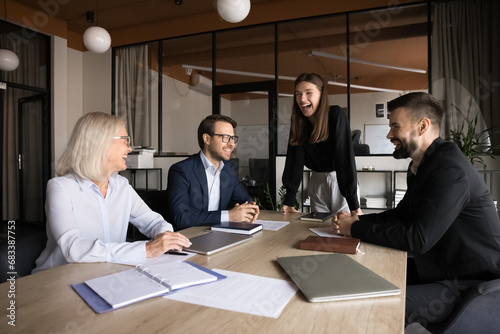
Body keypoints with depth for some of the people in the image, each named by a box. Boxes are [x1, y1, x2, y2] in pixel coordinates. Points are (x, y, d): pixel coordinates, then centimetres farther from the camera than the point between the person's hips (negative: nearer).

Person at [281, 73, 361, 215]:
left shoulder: (336, 115, -19)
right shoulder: (298, 122, -6)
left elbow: (345, 157, -26)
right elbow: (294, 160, -12)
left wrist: (354, 204, -30)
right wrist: (289, 200, -18)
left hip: (341, 181, -4)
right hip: (317, 182, 4)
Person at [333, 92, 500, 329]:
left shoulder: (450, 169, -24)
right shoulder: (420, 167, 6)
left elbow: (417, 239, -28)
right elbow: (401, 214, 13)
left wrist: (356, 229, -18)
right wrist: (357, 220, -4)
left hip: (472, 283, -9)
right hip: (440, 269, 9)